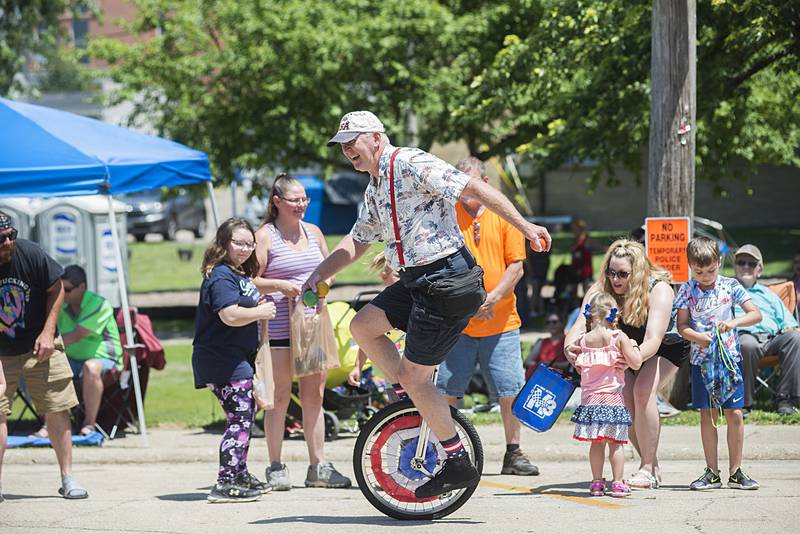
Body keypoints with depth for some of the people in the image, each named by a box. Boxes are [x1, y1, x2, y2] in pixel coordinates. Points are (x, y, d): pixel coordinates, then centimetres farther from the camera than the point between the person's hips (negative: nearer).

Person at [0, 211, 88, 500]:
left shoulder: (30, 254, -16)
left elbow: (56, 289, -1)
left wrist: (47, 333, -8)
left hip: (39, 347, 1)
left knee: (57, 410, 1)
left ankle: (67, 478, 11)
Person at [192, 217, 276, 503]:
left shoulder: (240, 275, 18)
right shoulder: (221, 276, -15)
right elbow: (230, 315, -27)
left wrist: (259, 305, 14)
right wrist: (261, 312, -14)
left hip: (235, 358, 11)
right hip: (221, 359, -11)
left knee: (245, 414, 20)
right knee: (240, 417, -13)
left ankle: (240, 475, 32)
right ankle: (226, 483, -15)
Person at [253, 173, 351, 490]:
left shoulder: (313, 232, 14)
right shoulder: (264, 236, -3)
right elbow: (250, 281, -6)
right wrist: (280, 286, -19)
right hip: (278, 329, -5)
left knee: (314, 395, 6)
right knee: (280, 397, -2)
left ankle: (318, 467, 10)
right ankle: (276, 468, 5)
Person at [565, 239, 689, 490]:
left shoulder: (659, 290, -36)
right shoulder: (600, 290, -25)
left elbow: (653, 340, -46)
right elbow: (580, 326, -35)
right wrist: (570, 347, -58)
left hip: (666, 348, -4)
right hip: (626, 349, 4)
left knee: (643, 391, -27)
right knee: (623, 397, -17)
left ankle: (647, 469, -20)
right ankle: (652, 464, 3)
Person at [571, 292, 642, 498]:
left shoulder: (582, 340, 2)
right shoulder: (619, 338, -6)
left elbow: (579, 367, 10)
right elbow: (636, 363, -6)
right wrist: (634, 348, 11)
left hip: (589, 397, 3)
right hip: (613, 397, -3)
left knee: (597, 443, 9)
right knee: (615, 442, 2)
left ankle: (597, 482, 10)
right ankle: (617, 483, 1)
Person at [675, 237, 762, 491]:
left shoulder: (730, 286, -2)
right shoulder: (687, 290, 1)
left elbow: (756, 314, -6)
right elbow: (682, 325, 0)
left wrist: (733, 322, -24)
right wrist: (700, 337, -19)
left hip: (729, 357, -1)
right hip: (702, 359, 1)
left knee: (734, 414, -2)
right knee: (707, 415, 3)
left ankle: (735, 472, 6)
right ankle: (712, 473, 9)